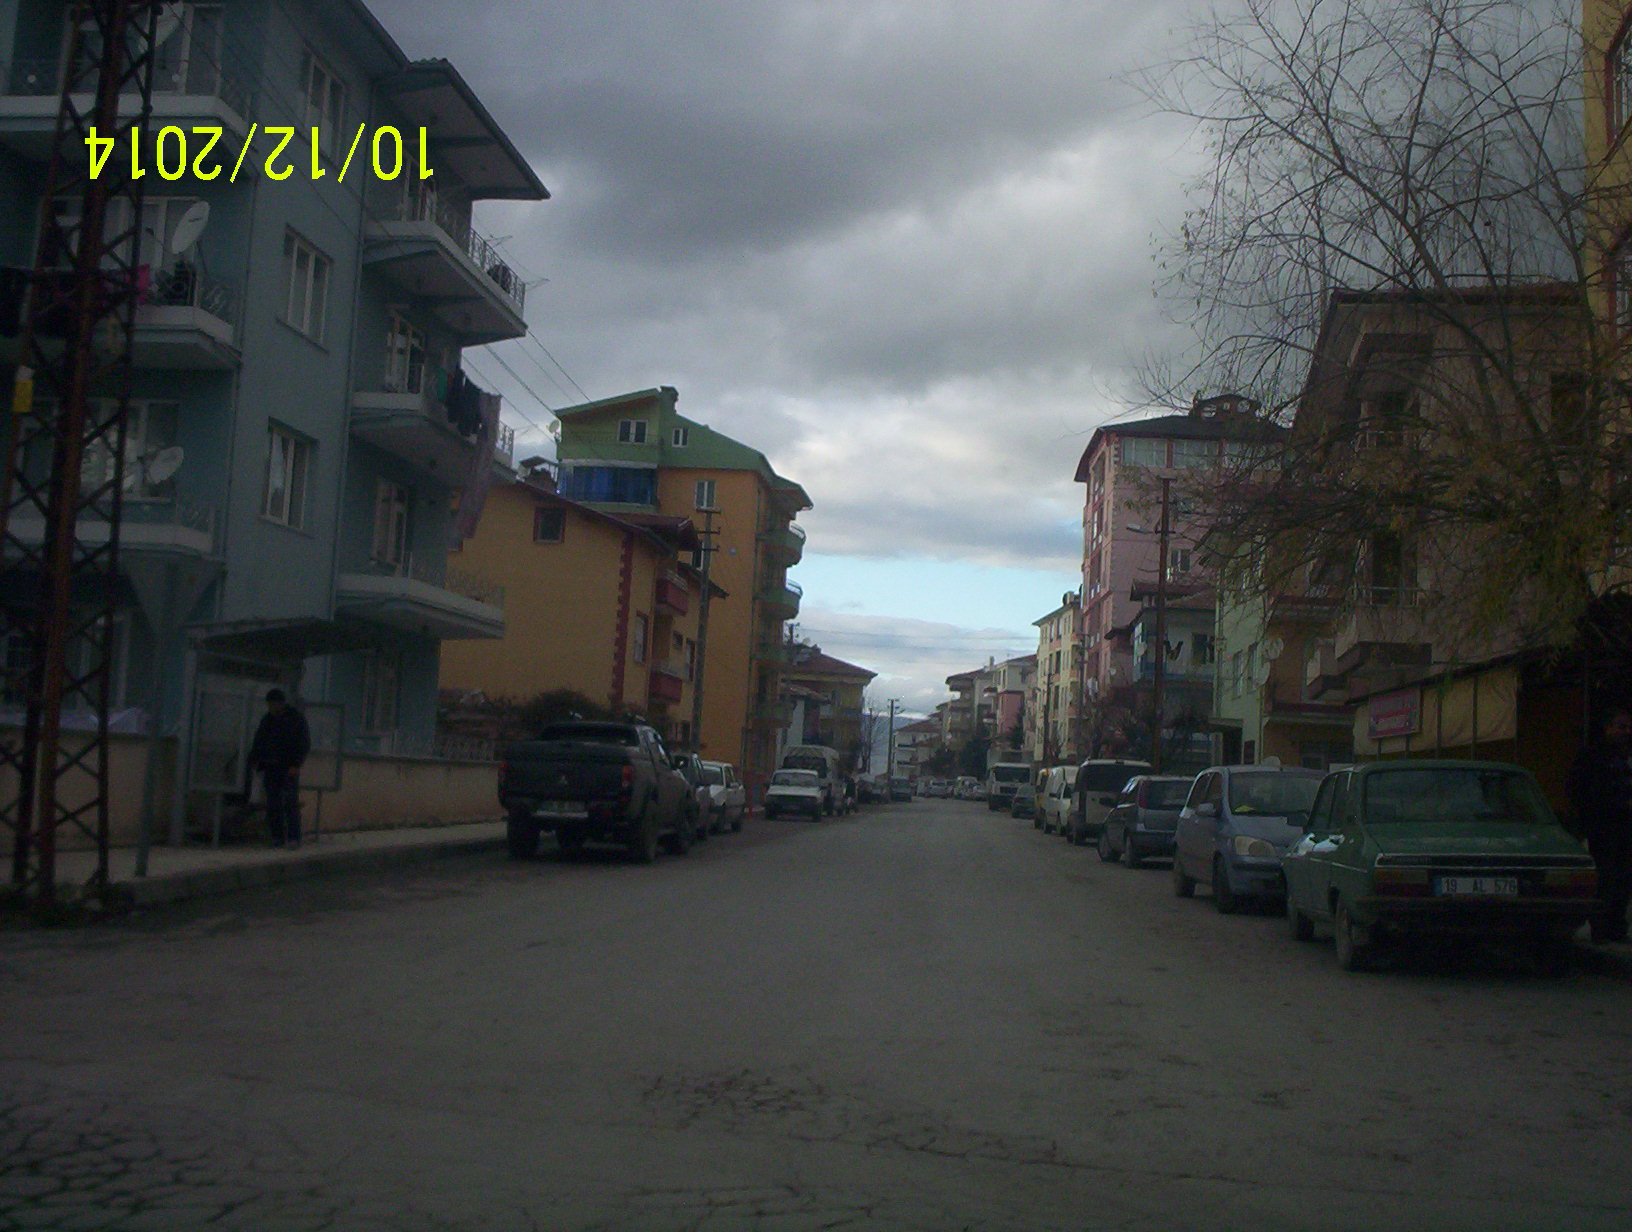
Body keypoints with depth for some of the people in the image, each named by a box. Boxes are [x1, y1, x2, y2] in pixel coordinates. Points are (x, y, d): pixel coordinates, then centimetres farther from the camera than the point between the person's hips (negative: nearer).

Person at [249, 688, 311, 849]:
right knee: (273, 804, 2)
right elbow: (258, 741, 21)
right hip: (270, 767, 5)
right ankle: (277, 838, 5)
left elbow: (304, 744, -5)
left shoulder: (296, 718, -1)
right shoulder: (267, 719, 16)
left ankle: (293, 838, -13)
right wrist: (254, 759, 7)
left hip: (288, 768, -5)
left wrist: (296, 765, -14)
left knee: (291, 803, -11)